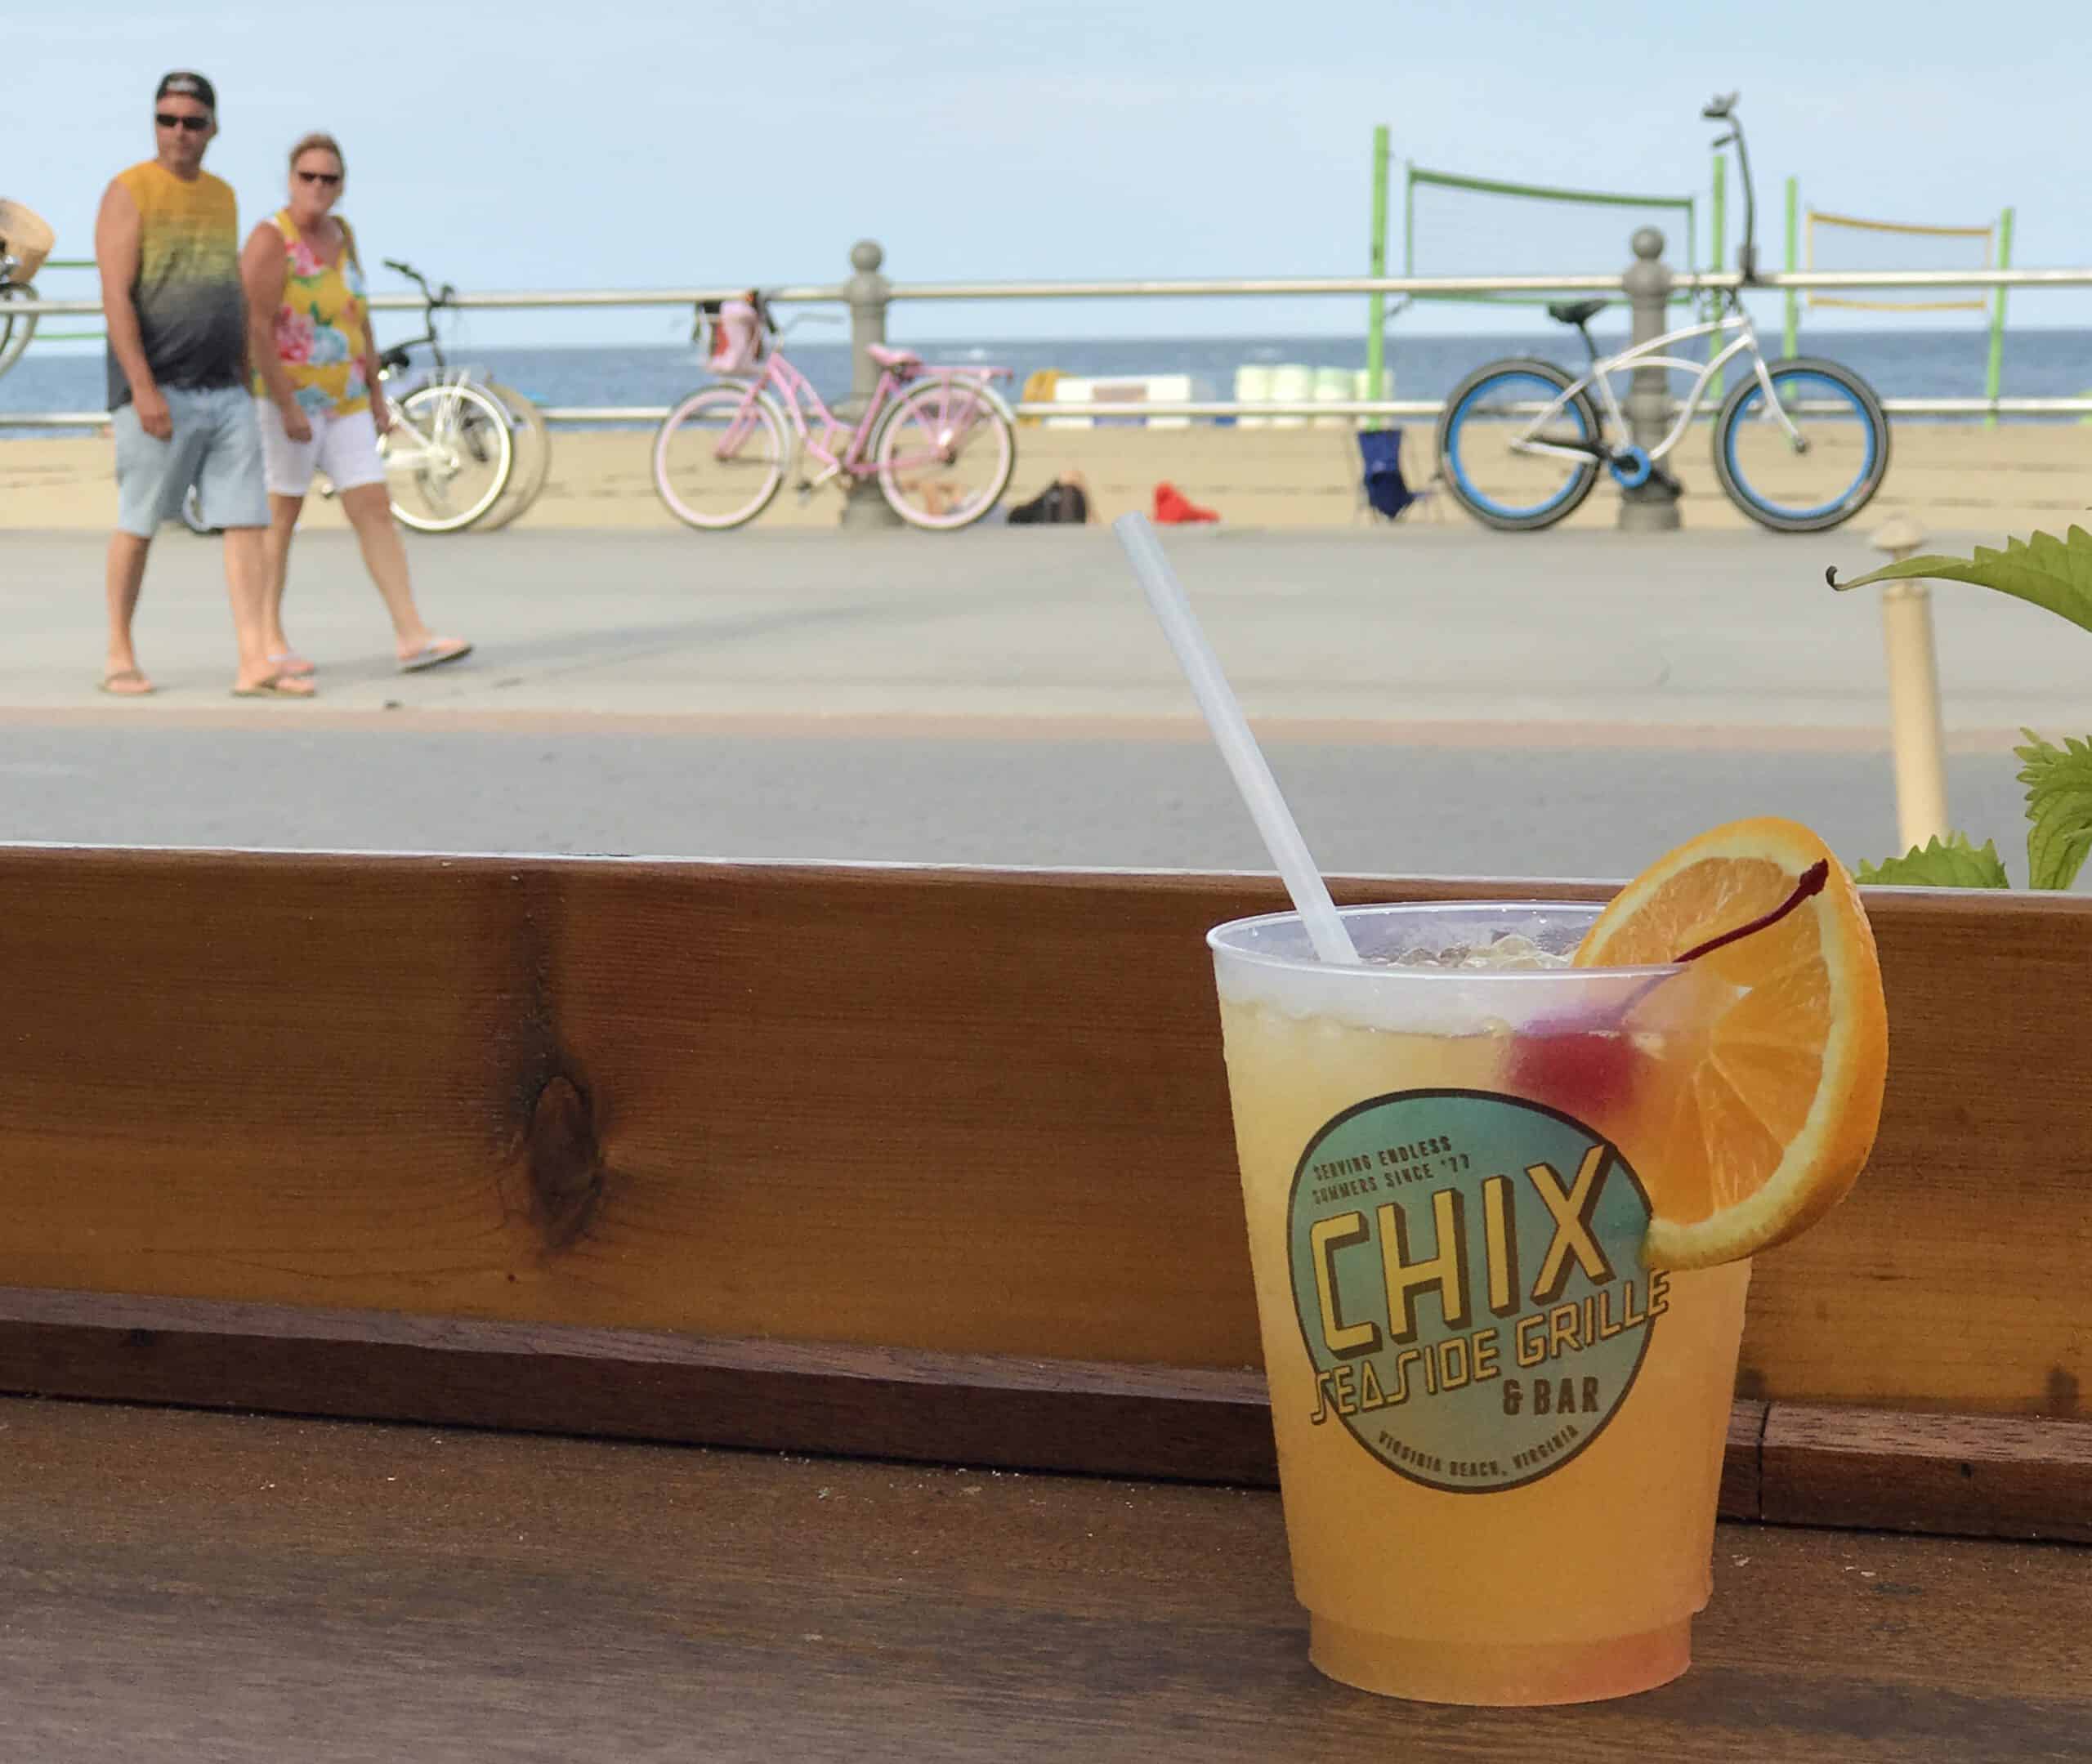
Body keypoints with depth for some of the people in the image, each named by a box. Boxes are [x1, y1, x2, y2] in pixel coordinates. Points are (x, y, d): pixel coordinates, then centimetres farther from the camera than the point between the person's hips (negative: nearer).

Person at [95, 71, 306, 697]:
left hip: (225, 392, 6)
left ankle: (254, 664, -4)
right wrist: (142, 387, -19)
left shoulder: (222, 196, 15)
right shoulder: (129, 192, -4)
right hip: (158, 392, -6)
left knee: (248, 523, -2)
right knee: (137, 525, 2)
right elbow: (116, 297, -12)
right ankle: (119, 657, 14)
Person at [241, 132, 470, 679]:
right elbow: (256, 330, -18)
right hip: (287, 399, -7)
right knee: (280, 516, 0)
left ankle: (412, 636, -5)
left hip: (346, 403, 7)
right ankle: (269, 641, 9)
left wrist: (377, 394, 14)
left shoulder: (341, 235, 11)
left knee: (375, 509, -1)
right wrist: (288, 407, -21)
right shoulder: (271, 241, -11)